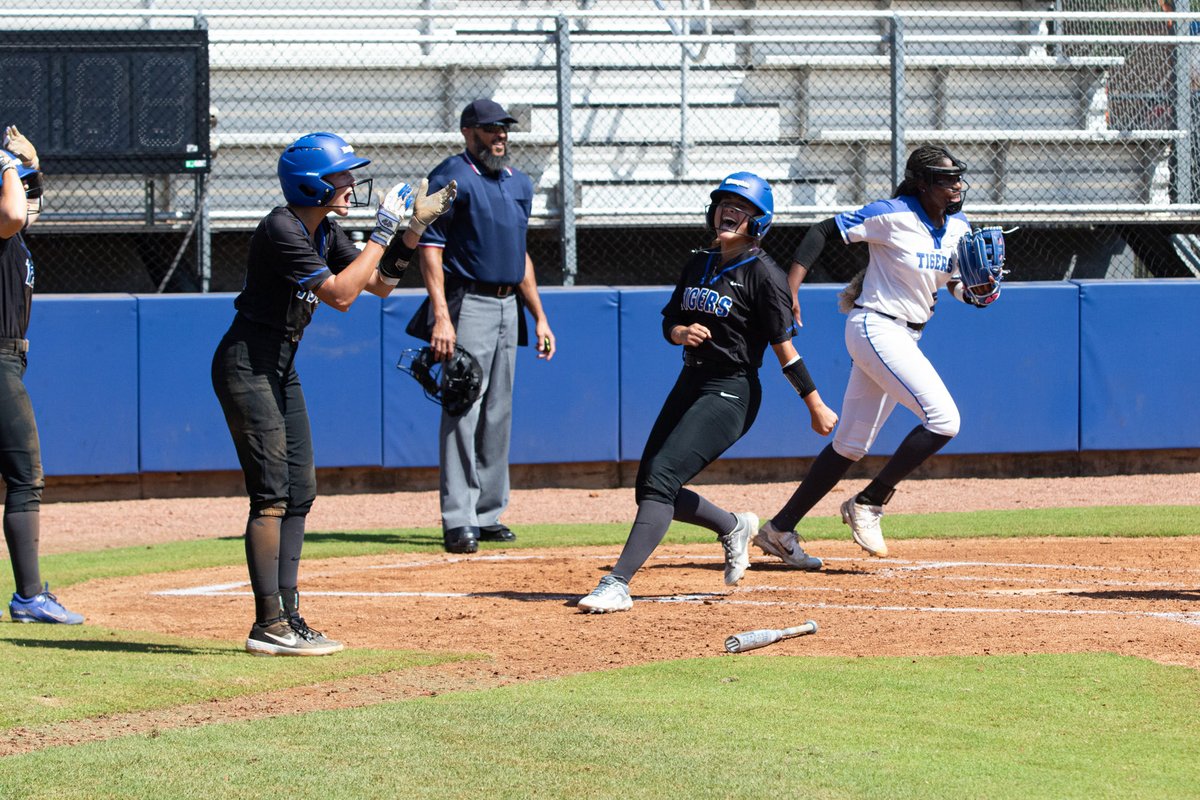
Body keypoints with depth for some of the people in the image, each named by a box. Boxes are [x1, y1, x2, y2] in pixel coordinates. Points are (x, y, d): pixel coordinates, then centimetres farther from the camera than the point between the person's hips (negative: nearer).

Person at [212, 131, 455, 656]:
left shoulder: (324, 232, 8)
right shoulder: (282, 231, -21)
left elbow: (379, 284, 13)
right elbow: (340, 294, -26)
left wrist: (413, 229, 0)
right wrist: (382, 231, -21)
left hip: (281, 366, 10)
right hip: (247, 364, -10)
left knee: (300, 491, 9)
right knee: (272, 493, -12)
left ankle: (287, 618, 13)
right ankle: (268, 626, -13)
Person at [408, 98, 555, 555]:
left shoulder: (519, 184, 17)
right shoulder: (451, 178, -7)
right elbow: (430, 248, -13)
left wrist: (539, 317, 19)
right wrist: (441, 316, -23)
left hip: (509, 307, 8)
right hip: (468, 306, -8)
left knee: (498, 414, 10)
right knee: (463, 409, -12)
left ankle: (488, 514, 16)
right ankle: (458, 521, -15)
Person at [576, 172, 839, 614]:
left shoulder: (763, 275, -9)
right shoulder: (698, 265, 11)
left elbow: (784, 347, -8)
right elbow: (670, 321, 17)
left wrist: (816, 405, -9)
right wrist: (680, 333, -7)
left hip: (731, 392, -8)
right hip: (691, 382, 8)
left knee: (661, 478, -21)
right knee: (649, 489, 8)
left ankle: (617, 584, -25)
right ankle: (733, 527, 32)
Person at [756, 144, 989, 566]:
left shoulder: (958, 227, 6)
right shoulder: (892, 215, -15)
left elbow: (957, 284, 13)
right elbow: (822, 230, -10)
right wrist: (790, 290, -17)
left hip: (905, 338, 8)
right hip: (876, 329, -8)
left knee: (851, 444, 11)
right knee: (943, 418, -18)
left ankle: (779, 530, 18)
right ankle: (868, 504, -6)